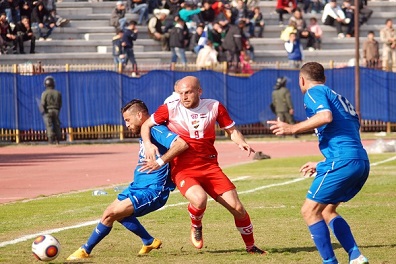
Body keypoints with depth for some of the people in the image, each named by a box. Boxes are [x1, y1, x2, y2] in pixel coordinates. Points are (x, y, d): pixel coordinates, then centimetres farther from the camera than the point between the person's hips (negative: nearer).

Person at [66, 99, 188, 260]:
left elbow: (182, 144, -33)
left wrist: (160, 162, -38)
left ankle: (85, 251, -1)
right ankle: (149, 242, 26)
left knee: (110, 214, -15)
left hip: (152, 191, -11)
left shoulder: (156, 131, -18)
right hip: (138, 186, 11)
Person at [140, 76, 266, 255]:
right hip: (183, 169, -2)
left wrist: (242, 143, -9)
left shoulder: (214, 106, 2)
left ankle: (250, 246, 20)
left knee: (237, 207, -4)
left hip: (209, 166, 3)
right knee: (199, 199, -33)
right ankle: (196, 226, 3)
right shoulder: (170, 109, -3)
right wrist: (148, 144, -12)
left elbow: (231, 130, 12)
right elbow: (146, 125, 8)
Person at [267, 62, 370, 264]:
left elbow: (326, 116, -19)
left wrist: (293, 128, -13)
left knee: (310, 210, -2)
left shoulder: (314, 92, 2)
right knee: (327, 210, 20)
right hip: (361, 162, 9)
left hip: (342, 162, -9)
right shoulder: (338, 97, 29)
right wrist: (321, 165, 37)